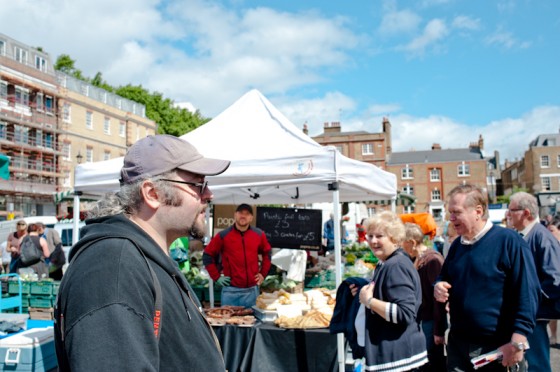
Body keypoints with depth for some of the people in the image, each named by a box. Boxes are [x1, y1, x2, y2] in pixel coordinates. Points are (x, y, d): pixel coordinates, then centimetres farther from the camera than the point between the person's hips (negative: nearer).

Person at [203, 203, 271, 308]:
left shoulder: (259, 234, 6)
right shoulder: (223, 235, -4)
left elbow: (267, 253, 20)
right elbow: (207, 255, 3)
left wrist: (263, 273, 12)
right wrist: (216, 277, -1)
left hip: (252, 290, 3)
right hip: (231, 290, -3)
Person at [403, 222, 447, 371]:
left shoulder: (433, 259, -17)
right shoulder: (416, 260, 9)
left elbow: (438, 297, -18)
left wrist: (439, 331, -17)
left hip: (431, 322, -8)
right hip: (419, 320, 8)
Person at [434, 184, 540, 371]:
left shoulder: (508, 241, -13)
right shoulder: (457, 245, 8)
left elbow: (527, 293, -18)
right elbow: (444, 277, 22)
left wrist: (517, 343, -22)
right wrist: (438, 286, -2)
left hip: (500, 348, -6)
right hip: (458, 345, 6)